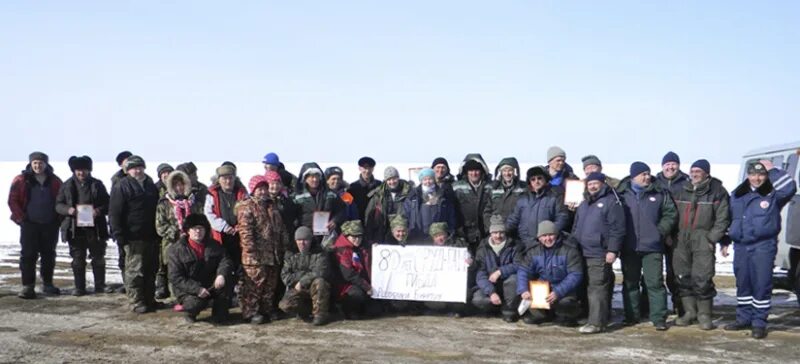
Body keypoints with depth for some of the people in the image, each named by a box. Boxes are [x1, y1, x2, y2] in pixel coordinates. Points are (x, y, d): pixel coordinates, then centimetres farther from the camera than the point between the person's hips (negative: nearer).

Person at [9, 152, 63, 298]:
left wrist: (59, 218, 0)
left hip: (50, 225, 2)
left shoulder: (55, 181, 4)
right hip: (29, 224, -2)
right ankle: (27, 286, -1)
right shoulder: (21, 180, -2)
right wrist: (21, 218, -7)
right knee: (28, 255, -4)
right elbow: (12, 201, -1)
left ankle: (47, 284, 21)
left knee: (49, 255, 10)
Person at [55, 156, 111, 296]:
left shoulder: (97, 185, 4)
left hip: (95, 228, 0)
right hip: (75, 228, 0)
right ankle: (79, 287, 14)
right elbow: (58, 205, 6)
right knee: (78, 260, 6)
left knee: (98, 258, 7)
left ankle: (100, 285, 17)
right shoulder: (67, 186, 5)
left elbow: (107, 204, 5)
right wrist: (68, 209, -15)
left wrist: (99, 210, -16)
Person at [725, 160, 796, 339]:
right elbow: (729, 218, 21)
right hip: (741, 246, 5)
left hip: (763, 246, -5)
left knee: (761, 284, -4)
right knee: (742, 284, 12)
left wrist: (772, 170, -15)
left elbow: (790, 188, -23)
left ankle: (759, 322, 3)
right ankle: (744, 318, 23)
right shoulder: (737, 195, 13)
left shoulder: (773, 194, -2)